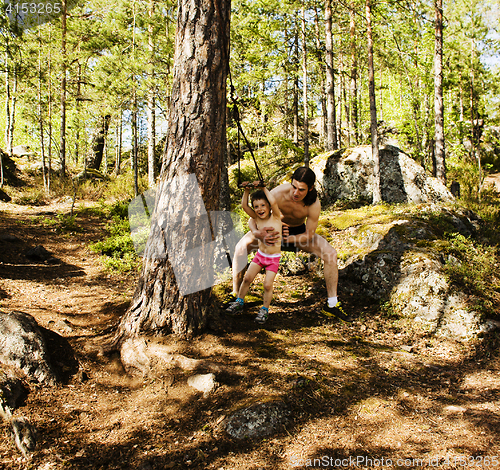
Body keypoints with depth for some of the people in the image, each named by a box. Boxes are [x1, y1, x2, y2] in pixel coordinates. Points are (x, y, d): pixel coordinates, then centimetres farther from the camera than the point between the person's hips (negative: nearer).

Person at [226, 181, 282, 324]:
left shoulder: (275, 217, -12)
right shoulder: (257, 218, -2)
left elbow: (273, 202, -30)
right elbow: (244, 205, -8)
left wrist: (264, 188, -24)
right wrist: (247, 191, -17)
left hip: (273, 258, -4)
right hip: (260, 255, 4)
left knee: (267, 285, -8)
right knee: (247, 278, 4)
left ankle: (265, 309, 11)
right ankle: (239, 301, 24)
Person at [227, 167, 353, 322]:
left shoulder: (314, 205, -33)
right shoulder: (278, 193, -36)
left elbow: (309, 236, -22)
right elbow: (253, 218, -27)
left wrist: (284, 239, -37)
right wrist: (257, 233, -49)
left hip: (299, 231, 1)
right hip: (274, 227, 0)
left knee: (331, 254, -20)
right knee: (240, 248, -24)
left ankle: (331, 305, -8)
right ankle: (235, 295, -5)